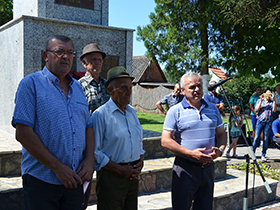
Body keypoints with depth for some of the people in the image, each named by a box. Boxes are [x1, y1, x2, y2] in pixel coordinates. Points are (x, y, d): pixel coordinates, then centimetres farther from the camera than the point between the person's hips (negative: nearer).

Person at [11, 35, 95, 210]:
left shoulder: (77, 87, 13)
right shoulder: (31, 84, -6)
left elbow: (88, 127, 14)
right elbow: (23, 133, -14)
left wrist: (89, 160, -2)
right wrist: (57, 167, -16)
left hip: (75, 180, 6)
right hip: (41, 180, -5)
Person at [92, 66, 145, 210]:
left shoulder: (132, 112, 12)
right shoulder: (100, 114, -12)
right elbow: (95, 152, -16)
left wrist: (141, 161, 5)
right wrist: (120, 170, -15)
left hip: (133, 175, 7)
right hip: (111, 177, -7)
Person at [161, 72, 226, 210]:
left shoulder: (213, 108, 11)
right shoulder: (175, 111, -5)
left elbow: (221, 133, 18)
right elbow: (165, 141, -11)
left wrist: (220, 149, -5)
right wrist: (191, 154, -20)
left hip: (208, 167, 5)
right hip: (185, 168, -4)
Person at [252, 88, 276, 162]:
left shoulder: (271, 102, 11)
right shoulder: (259, 101, 10)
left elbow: (274, 110, -6)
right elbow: (256, 109, -4)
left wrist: (274, 100, -13)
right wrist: (261, 101, -13)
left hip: (268, 122, 1)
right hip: (260, 120, -1)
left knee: (266, 139, 0)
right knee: (256, 137, -8)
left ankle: (263, 155, 7)